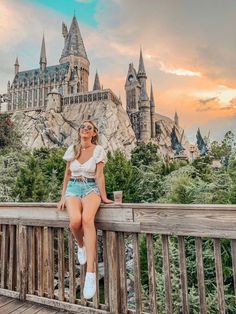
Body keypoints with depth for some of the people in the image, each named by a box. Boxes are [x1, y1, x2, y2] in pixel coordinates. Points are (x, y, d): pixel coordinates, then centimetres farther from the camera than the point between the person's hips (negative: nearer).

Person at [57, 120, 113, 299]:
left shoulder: (98, 150, -2)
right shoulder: (72, 149, 8)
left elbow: (99, 175, -4)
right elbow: (67, 174, 12)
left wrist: (104, 197, -7)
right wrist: (63, 196, 9)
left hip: (91, 188, -2)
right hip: (73, 188, 2)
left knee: (87, 219, -33)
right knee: (75, 220, -29)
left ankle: (91, 273, -29)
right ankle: (81, 245, 7)